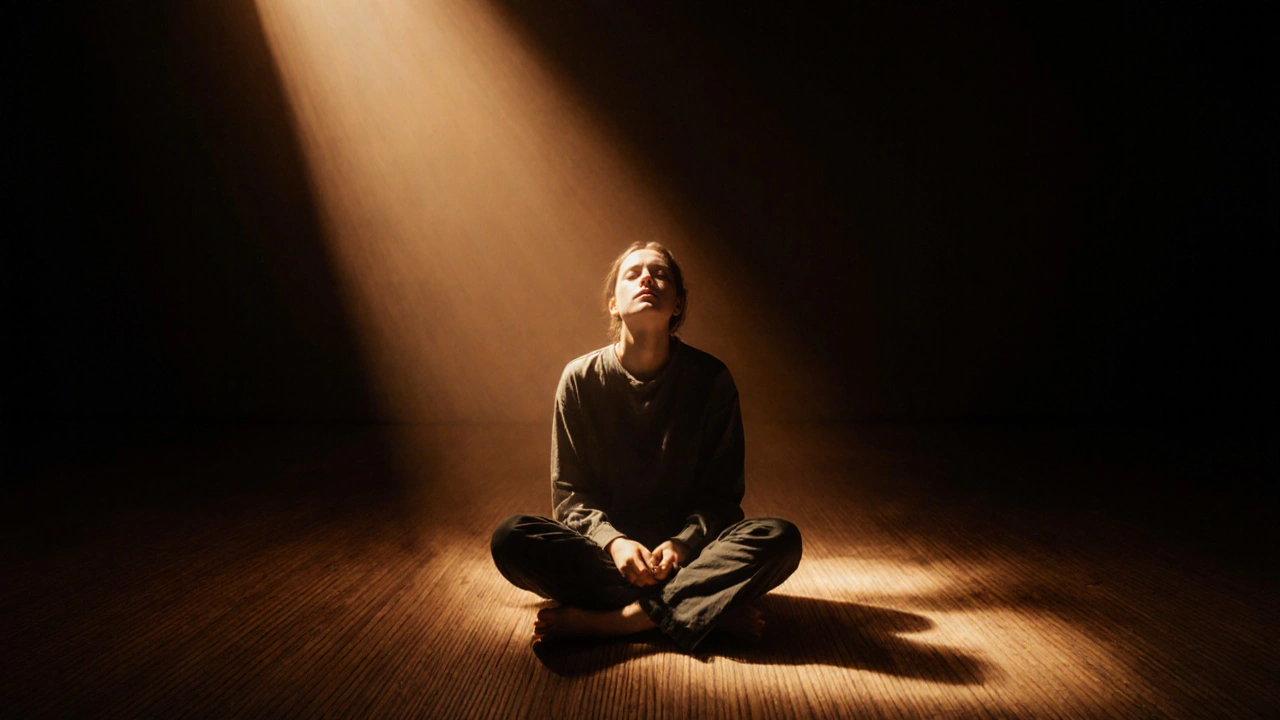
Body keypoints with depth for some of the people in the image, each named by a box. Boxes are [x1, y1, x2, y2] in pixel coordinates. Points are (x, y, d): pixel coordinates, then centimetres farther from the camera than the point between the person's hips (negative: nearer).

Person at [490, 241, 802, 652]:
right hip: (605, 548, 1)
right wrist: (613, 541, -19)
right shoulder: (581, 379, -2)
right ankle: (710, 607, -25)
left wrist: (683, 543, -19)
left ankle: (607, 620, -27)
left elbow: (722, 492, 0)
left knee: (780, 538, -27)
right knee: (510, 538, -27)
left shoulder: (710, 379, -4)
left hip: (688, 550, 0)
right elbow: (569, 494, 0)